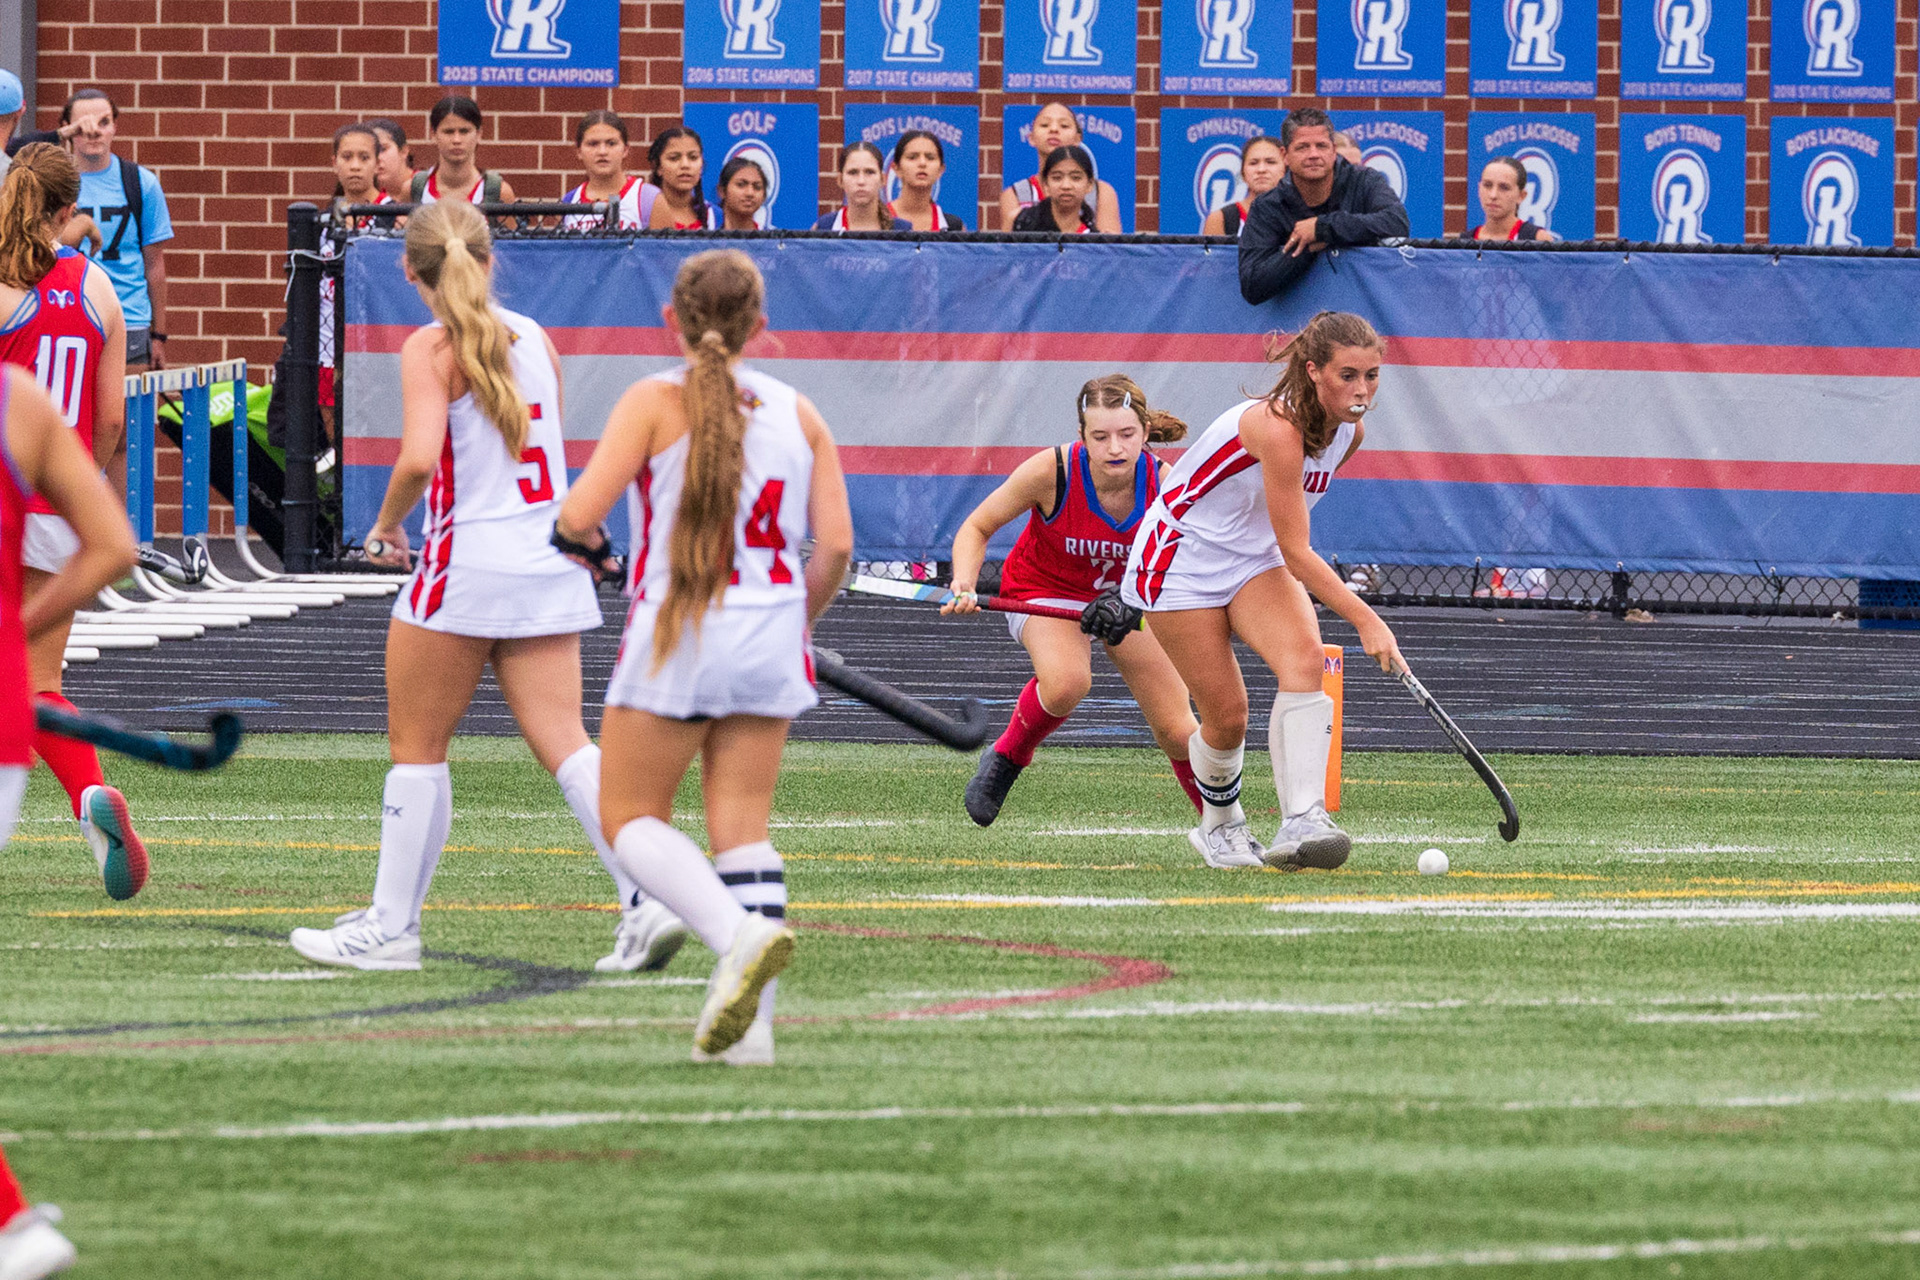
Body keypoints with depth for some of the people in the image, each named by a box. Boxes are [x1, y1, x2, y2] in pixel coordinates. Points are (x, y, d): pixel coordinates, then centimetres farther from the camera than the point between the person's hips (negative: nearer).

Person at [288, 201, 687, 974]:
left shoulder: (432, 349, -10)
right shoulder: (533, 338, 10)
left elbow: (420, 457, -22)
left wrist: (386, 524, -6)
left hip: (467, 563, -6)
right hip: (549, 566, 6)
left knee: (417, 746, 7)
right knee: (563, 742, 2)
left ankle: (391, 925, 12)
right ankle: (646, 899, -13)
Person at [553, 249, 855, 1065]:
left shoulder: (655, 403, -6)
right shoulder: (798, 413, 5)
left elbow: (579, 518, -13)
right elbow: (835, 545, 0)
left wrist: (580, 535, 11)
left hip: (676, 634, -4)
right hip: (768, 642, 4)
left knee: (631, 818, 7)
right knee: (743, 829, 9)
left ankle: (737, 935, -20)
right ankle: (751, 1024, -1)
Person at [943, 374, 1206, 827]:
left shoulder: (1162, 484, -25)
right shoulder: (1052, 471, -30)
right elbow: (978, 527, -15)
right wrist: (964, 585, -33)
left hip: (1126, 594, 3)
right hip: (1047, 590, -3)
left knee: (1178, 733, -2)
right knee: (1066, 683, -36)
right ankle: (1005, 759, -8)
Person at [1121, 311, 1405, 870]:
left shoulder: (1347, 431, -5)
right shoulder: (1278, 426, -30)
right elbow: (1295, 551, -31)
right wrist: (1366, 621, -35)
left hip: (1255, 561, 6)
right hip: (1181, 564, -6)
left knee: (1304, 656, -24)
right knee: (1227, 717, -7)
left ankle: (1302, 822, -36)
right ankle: (1219, 824, 26)